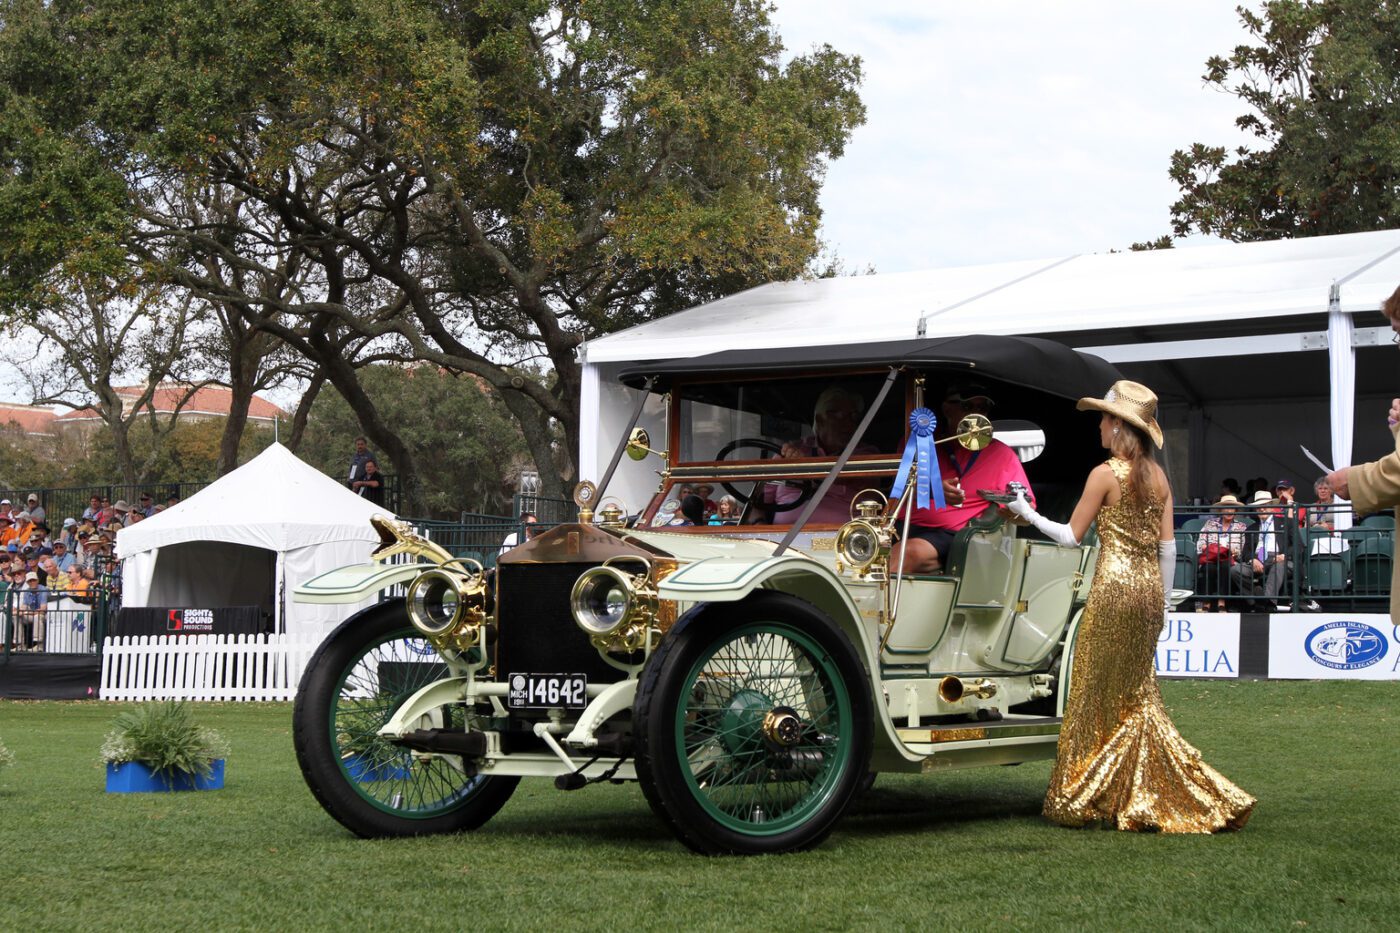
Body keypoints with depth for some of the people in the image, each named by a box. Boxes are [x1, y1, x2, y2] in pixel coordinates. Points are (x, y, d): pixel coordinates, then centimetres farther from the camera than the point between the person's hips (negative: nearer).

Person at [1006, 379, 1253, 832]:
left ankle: (1082, 799, 8)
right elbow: (1168, 547, 9)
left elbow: (1071, 536, -6)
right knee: (1138, 695, 14)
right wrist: (1160, 600, 16)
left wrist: (1026, 512, 6)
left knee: (1096, 693, 2)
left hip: (1113, 589, -6)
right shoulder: (1158, 476, 9)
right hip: (1148, 590, 6)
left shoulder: (1105, 474, -9)